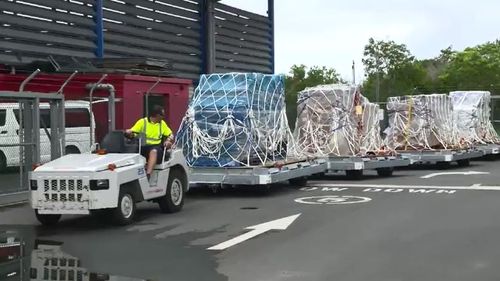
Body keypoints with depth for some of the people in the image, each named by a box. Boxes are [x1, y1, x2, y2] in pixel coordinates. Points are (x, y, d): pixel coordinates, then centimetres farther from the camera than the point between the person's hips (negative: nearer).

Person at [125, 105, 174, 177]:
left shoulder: (162, 123, 15)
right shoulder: (142, 122, 6)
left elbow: (171, 135, 18)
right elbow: (131, 132, 0)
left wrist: (168, 140, -4)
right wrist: (128, 132, -23)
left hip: (156, 146, 0)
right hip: (143, 147, 0)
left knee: (154, 151, -36)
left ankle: (148, 174, -47)